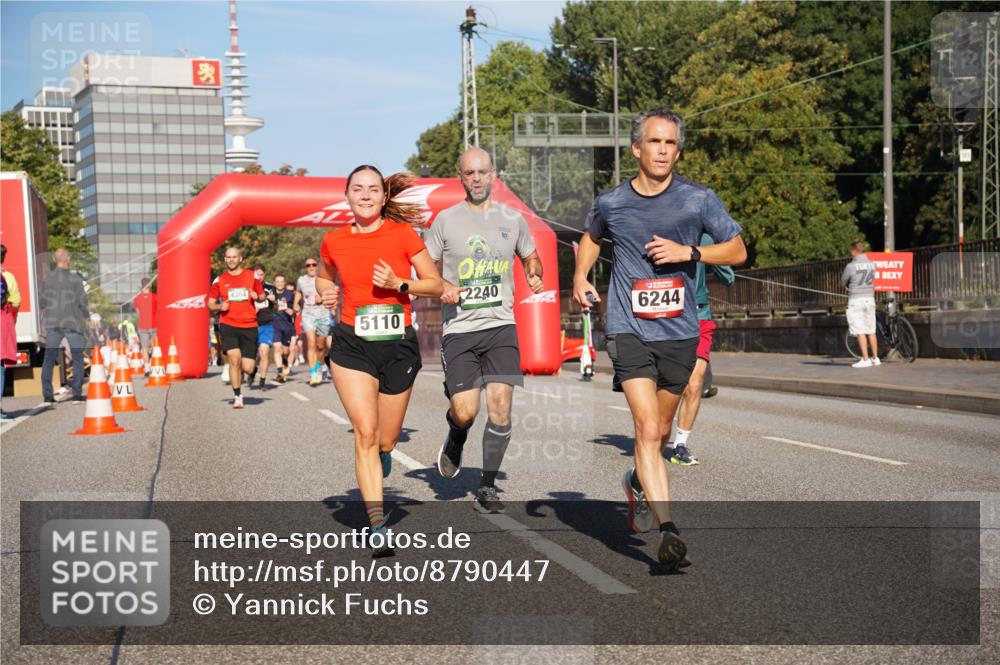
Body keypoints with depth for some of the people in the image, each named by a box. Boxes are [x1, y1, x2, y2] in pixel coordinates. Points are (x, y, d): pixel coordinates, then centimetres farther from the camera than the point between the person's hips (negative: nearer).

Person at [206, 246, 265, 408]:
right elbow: (210, 303, 11)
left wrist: (257, 297, -7)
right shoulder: (219, 280, 7)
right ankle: (237, 396, -5)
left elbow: (262, 296, 16)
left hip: (249, 325, 1)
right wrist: (219, 306, -10)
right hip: (228, 324, -1)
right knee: (234, 358, -20)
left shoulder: (252, 277, 8)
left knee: (248, 368, -4)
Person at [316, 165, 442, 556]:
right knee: (365, 433, -14)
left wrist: (399, 284, -14)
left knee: (385, 442, 8)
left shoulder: (403, 235, -3)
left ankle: (379, 457, 47)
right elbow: (324, 276, 24)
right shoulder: (334, 242, 3)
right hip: (352, 345, 0)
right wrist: (326, 292, 2)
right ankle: (378, 527, -10)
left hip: (399, 346, 0)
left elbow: (435, 285, 2)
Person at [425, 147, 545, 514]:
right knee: (465, 412, -9)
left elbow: (531, 257, 24)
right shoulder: (446, 220, 3)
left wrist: (534, 274, 2)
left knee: (500, 404, -11)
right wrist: (442, 288, -11)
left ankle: (487, 487, 5)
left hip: (501, 325, 1)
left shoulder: (512, 219, 9)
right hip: (459, 329, -1)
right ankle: (455, 438, 30)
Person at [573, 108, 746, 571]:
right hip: (629, 329, -2)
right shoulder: (610, 202, 1)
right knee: (648, 429, -16)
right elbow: (591, 237, 23)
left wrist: (687, 252, -12)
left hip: (679, 332, 2)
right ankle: (668, 532, -16)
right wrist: (580, 275, 6)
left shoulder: (699, 199, -2)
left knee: (660, 431, 15)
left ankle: (638, 484, 47)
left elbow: (737, 251, 3)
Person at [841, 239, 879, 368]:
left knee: (860, 332, -3)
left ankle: (865, 359, -6)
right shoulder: (871, 264, 5)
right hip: (869, 298, 6)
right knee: (871, 331, 12)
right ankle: (875, 358, 17)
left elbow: (842, 283, -2)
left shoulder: (851, 266, -12)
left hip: (856, 300, -6)